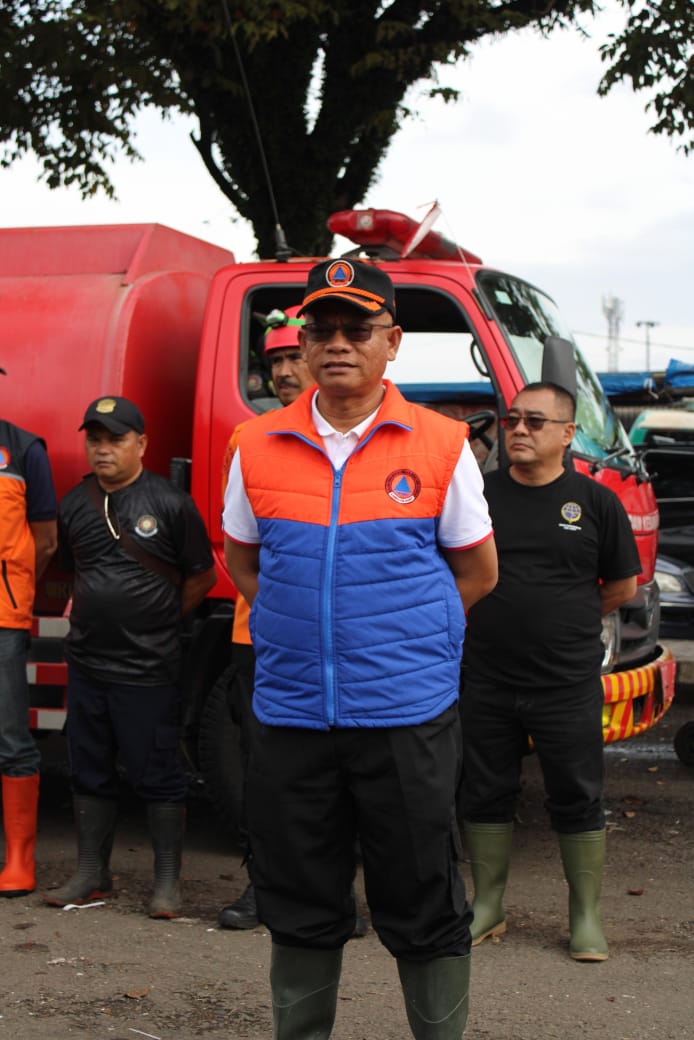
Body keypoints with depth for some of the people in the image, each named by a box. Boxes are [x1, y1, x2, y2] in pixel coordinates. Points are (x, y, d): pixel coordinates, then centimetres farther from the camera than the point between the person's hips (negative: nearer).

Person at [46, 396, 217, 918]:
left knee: (158, 775, 0)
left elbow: (201, 576, 1)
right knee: (90, 771, 12)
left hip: (147, 667, -5)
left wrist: (157, 620, 4)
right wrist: (95, 616, 12)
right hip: (86, 661, 5)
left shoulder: (171, 503, -6)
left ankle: (168, 881, 10)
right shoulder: (74, 505, 9)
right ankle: (92, 873, 23)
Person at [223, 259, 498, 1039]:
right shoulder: (258, 447, 4)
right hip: (290, 709, 2)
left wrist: (399, 636, 4)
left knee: (424, 912, 6)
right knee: (299, 908, 13)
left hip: (407, 712, -2)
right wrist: (306, 629, 6)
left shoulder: (441, 446, -1)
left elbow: (477, 571, 8)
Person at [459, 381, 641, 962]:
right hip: (486, 681, 2)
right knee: (485, 795, 11)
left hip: (568, 685, -2)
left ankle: (587, 916, 17)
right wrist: (501, 620, 4)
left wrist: (560, 622, 7)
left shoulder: (595, 501, 0)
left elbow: (622, 586, 8)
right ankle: (488, 907, 25)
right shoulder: (478, 494, 3)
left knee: (578, 800, 5)